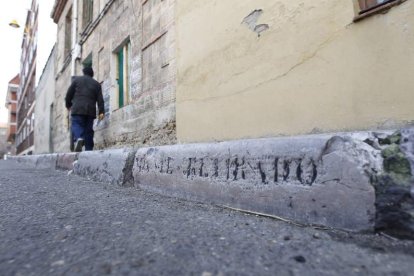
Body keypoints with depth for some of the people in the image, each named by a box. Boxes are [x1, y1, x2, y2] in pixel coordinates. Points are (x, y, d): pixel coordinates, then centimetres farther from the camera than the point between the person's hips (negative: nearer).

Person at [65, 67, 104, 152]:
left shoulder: (77, 79, 13)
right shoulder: (97, 84, 17)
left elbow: (69, 94, 11)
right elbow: (100, 99, 5)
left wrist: (68, 105, 24)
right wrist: (101, 112, 1)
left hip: (78, 109, -2)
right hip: (90, 110, 2)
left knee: (76, 125, -4)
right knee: (89, 130, 4)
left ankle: (78, 139, -34)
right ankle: (89, 149, 2)